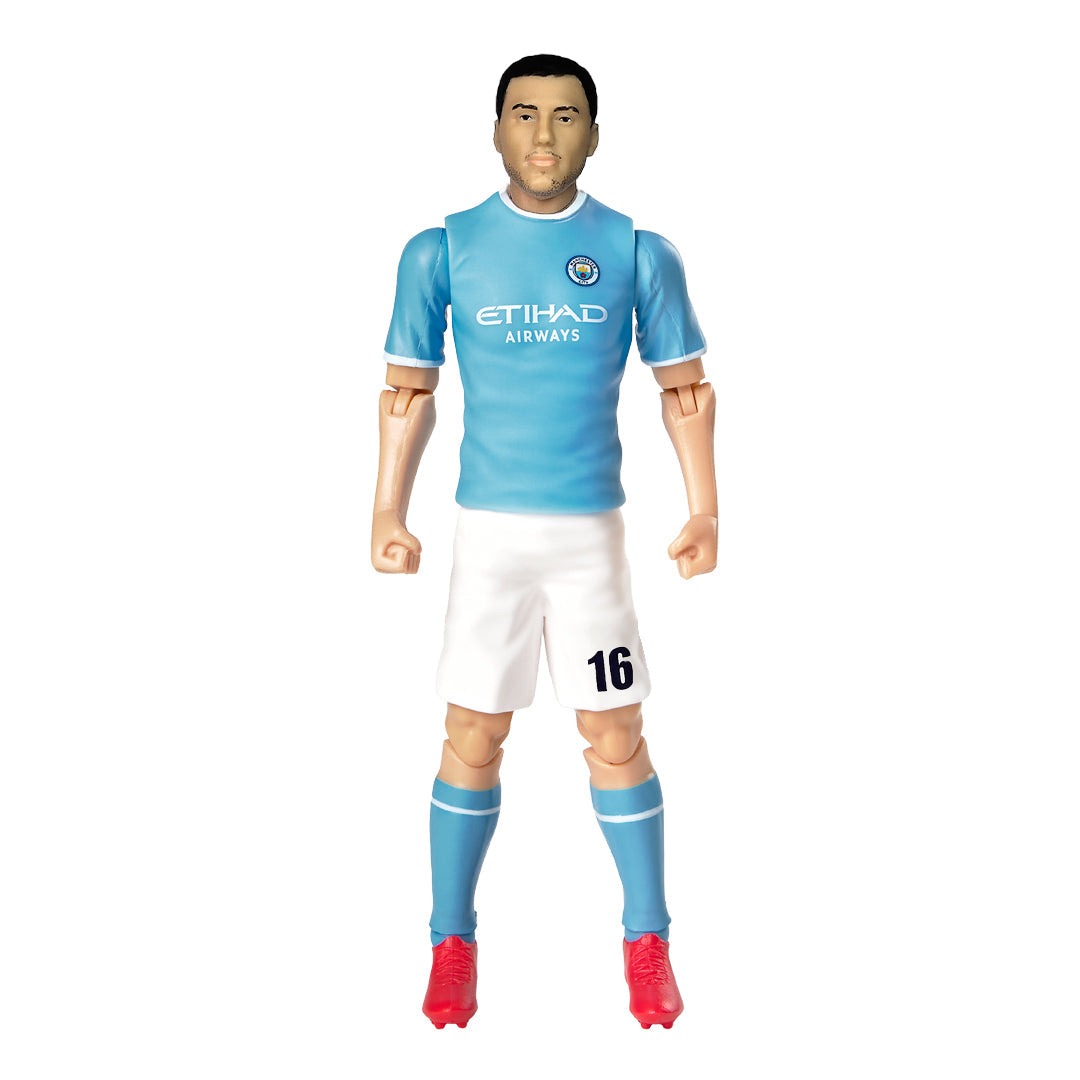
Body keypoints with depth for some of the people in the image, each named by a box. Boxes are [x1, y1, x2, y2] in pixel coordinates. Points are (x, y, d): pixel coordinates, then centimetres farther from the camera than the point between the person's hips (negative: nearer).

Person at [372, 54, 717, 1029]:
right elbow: (410, 389, 6)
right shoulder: (442, 252, 2)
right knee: (473, 738, 3)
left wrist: (705, 512, -2)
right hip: (487, 527, 0)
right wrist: (389, 513, -2)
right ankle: (453, 944, 18)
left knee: (616, 739, 4)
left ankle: (648, 945, 19)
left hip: (592, 528, 0)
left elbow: (685, 387, 6)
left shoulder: (638, 252, 2)